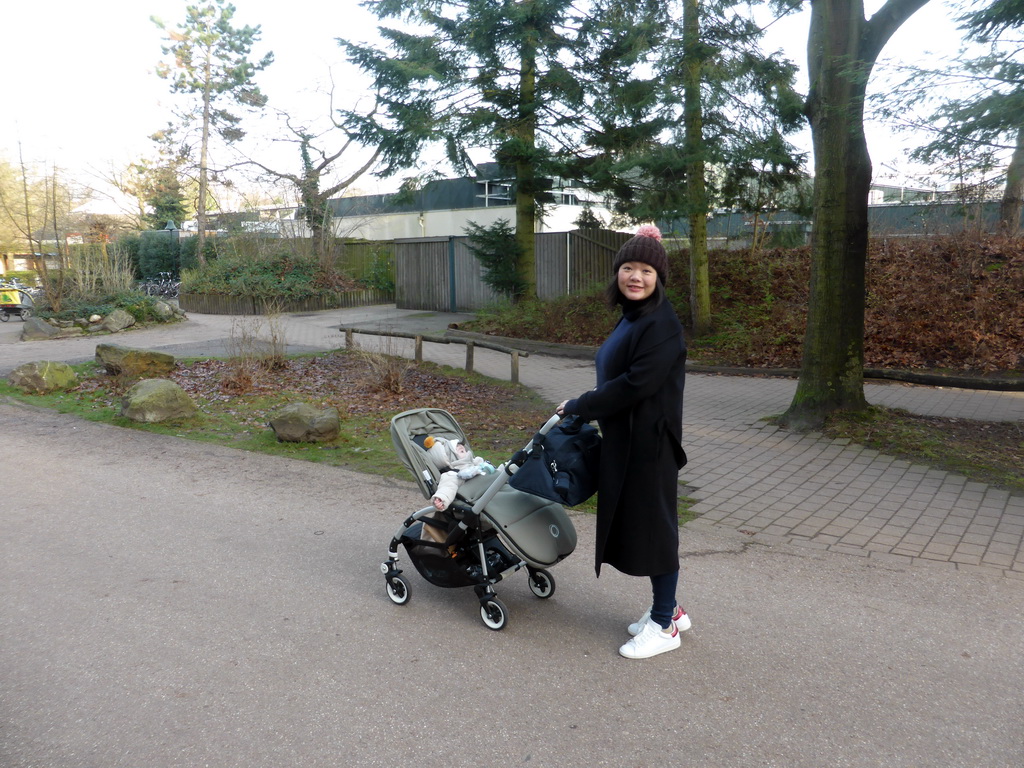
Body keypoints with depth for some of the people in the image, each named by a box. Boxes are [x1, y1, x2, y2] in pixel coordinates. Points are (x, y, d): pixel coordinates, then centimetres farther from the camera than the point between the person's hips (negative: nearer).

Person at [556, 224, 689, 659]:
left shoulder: (661, 325, -19)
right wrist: (584, 407, 9)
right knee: (634, 522, 16)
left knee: (653, 524, 2)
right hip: (625, 441, 10)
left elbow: (634, 385, -24)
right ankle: (668, 609, 33)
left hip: (648, 443, -10)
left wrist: (578, 407, -15)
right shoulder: (632, 318, 12)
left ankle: (664, 625, 20)